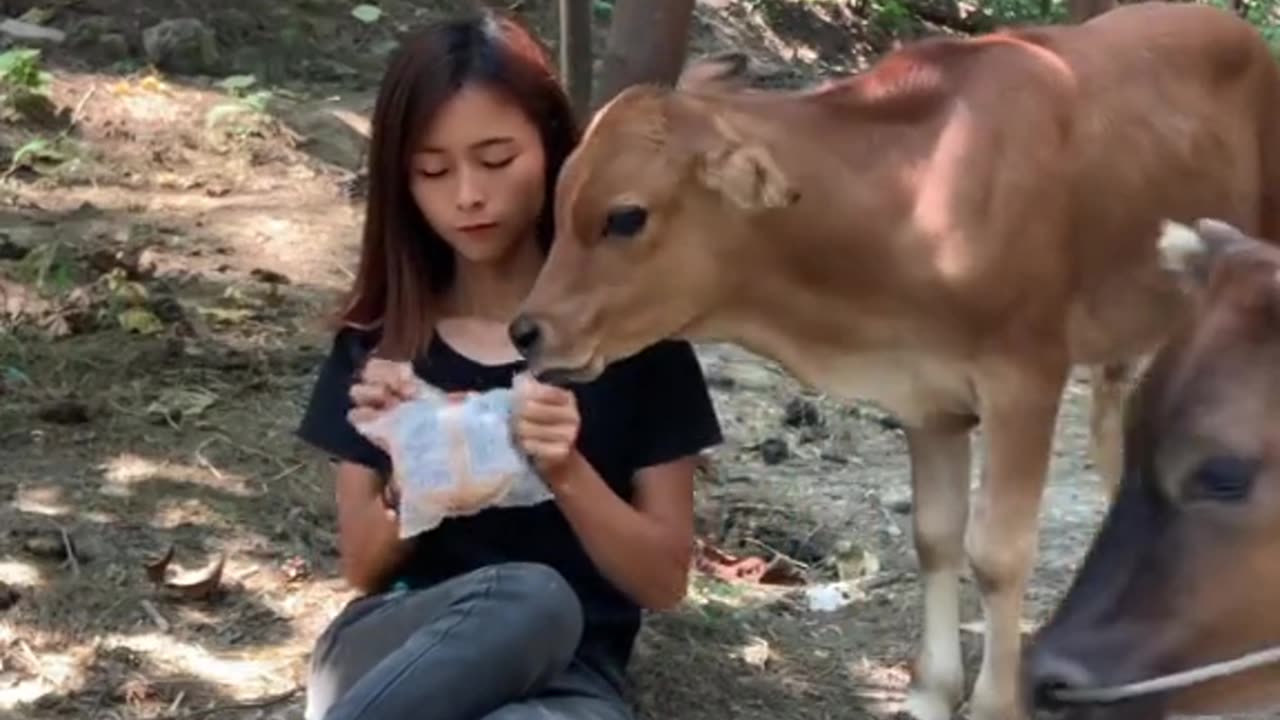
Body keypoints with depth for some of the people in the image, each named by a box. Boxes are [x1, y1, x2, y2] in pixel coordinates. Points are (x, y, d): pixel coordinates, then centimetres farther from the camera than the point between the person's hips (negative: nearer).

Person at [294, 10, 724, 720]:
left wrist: (566, 472, -18)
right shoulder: (380, 335, 6)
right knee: (524, 598, -38)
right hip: (396, 648, 2)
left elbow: (664, 581, 0)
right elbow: (365, 568, 8)